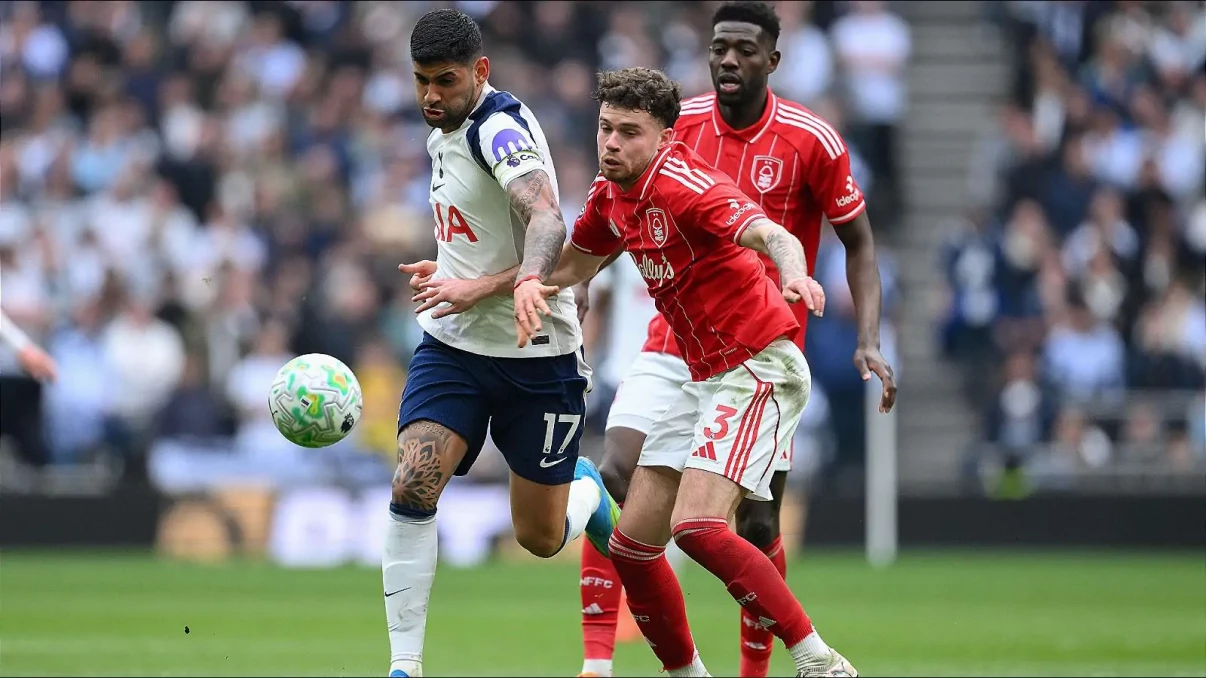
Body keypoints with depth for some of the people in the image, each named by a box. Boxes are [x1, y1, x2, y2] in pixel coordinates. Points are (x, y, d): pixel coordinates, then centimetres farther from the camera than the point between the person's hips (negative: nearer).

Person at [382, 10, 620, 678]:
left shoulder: (501, 127, -19)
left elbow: (547, 223, -36)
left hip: (535, 354, -6)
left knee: (540, 538, 6)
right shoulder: (445, 132, 8)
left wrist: (484, 286, -51)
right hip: (452, 347, 6)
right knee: (411, 489, -18)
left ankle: (587, 489, 43)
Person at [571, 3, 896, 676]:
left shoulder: (812, 141, -8)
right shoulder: (675, 125, -2)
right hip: (675, 341, 2)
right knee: (615, 479, -16)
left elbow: (859, 243, 1)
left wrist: (870, 341, -10)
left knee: (758, 523, -4)